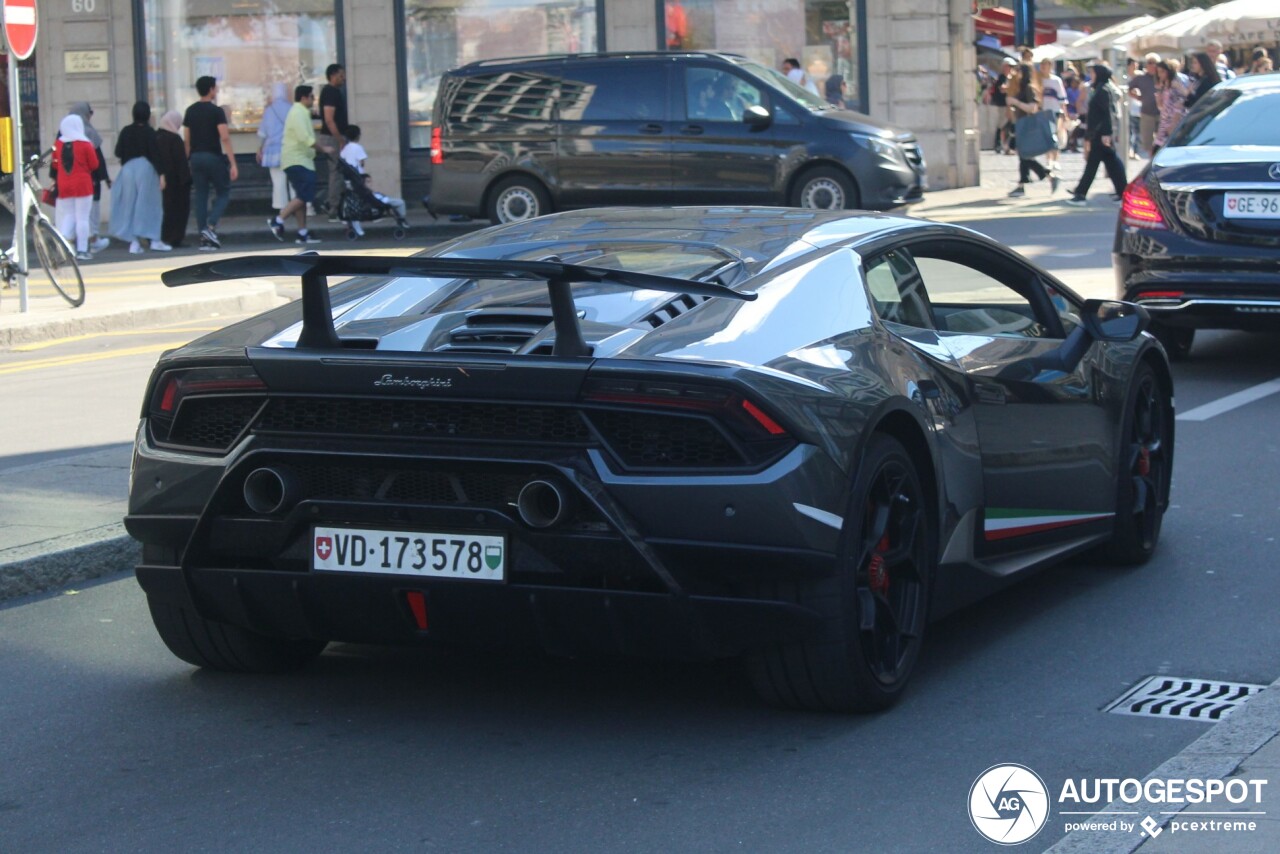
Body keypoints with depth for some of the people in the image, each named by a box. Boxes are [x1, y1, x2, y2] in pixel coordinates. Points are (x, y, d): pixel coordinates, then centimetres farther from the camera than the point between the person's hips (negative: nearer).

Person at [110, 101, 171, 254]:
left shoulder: (126, 132, 2)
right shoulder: (149, 132, -8)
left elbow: (118, 153, 3)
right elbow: (155, 154, -11)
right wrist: (161, 174, -10)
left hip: (128, 170, 3)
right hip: (146, 169, -3)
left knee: (130, 205, 7)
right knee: (148, 204, 3)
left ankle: (134, 242, 3)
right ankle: (153, 239, 4)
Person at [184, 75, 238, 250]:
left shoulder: (190, 111, 9)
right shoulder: (216, 111, -9)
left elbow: (186, 140, 9)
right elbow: (224, 138, -15)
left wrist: (188, 161, 16)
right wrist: (233, 164, -17)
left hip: (196, 157, 5)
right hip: (214, 157, -5)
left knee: (201, 197, 7)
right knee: (223, 193, 6)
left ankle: (204, 237, 5)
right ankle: (210, 226, -14)